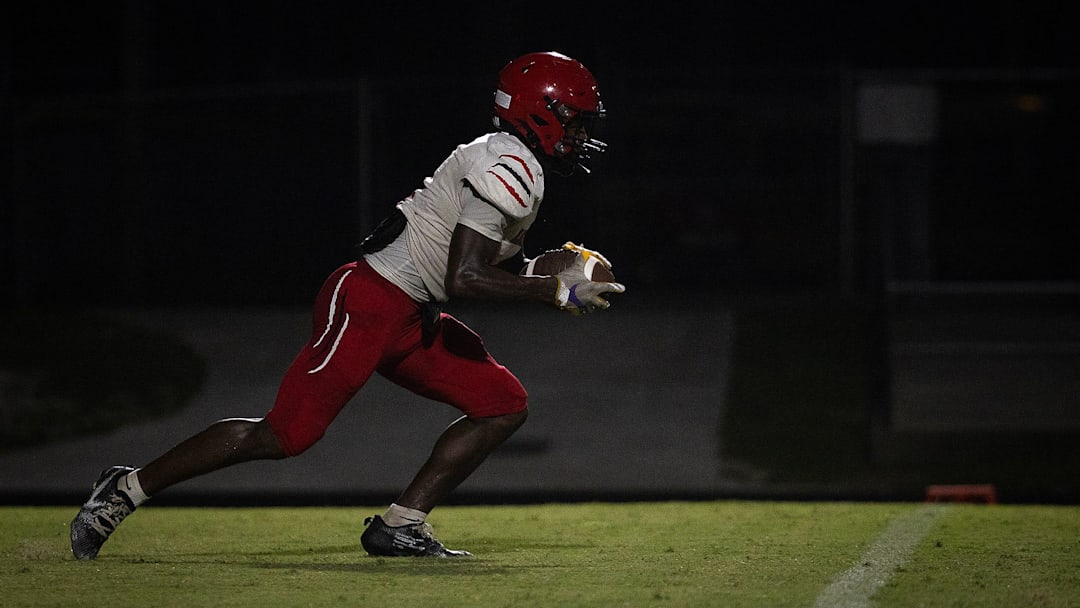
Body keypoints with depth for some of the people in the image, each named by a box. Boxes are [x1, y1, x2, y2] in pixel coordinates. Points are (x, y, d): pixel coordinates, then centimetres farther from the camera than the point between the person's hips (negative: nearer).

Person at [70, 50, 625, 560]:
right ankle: (130, 488, 2)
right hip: (365, 305, -10)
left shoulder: (517, 167, 16)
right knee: (285, 435, -10)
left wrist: (547, 273, 10)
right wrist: (557, 291, -17)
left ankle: (400, 526, 2)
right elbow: (463, 277, -24)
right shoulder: (510, 167, -16)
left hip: (410, 318, 10)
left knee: (504, 404, 4)